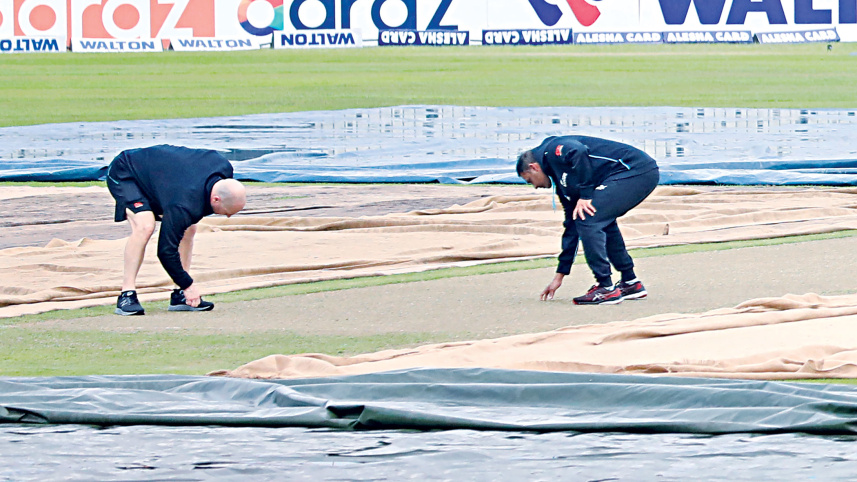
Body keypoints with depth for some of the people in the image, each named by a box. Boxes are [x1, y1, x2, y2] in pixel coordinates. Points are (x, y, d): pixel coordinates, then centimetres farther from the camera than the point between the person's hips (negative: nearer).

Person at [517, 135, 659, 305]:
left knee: (587, 220, -10)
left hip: (635, 169, -11)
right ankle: (631, 284, 28)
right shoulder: (563, 183, 25)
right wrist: (560, 276, 30)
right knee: (602, 221, 26)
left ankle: (606, 289, -8)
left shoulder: (552, 151, 0)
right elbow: (571, 227, 28)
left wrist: (585, 194, -16)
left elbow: (579, 152, -23)